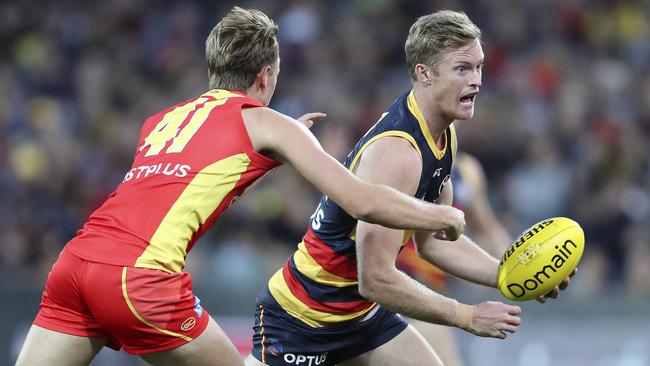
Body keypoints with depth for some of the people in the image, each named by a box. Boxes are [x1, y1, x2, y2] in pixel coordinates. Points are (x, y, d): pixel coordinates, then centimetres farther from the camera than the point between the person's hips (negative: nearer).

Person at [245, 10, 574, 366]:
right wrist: (468, 317, -21)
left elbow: (433, 240, 13)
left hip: (364, 314, 9)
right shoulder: (395, 153, -29)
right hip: (301, 320, -9)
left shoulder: (444, 134, 1)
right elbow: (376, 279, -30)